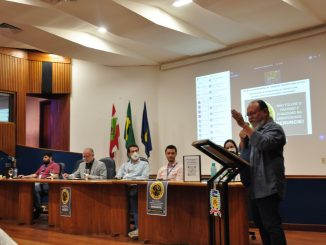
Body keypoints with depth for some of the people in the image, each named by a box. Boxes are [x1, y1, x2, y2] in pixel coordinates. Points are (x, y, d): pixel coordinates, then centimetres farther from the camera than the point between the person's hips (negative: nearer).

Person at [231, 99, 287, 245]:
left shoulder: (274, 129, -7)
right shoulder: (257, 130, 20)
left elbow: (263, 143, -29)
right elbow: (247, 155, 20)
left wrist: (244, 125, -29)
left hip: (268, 187, -9)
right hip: (256, 188, 9)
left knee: (272, 225, -8)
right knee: (261, 225, 14)